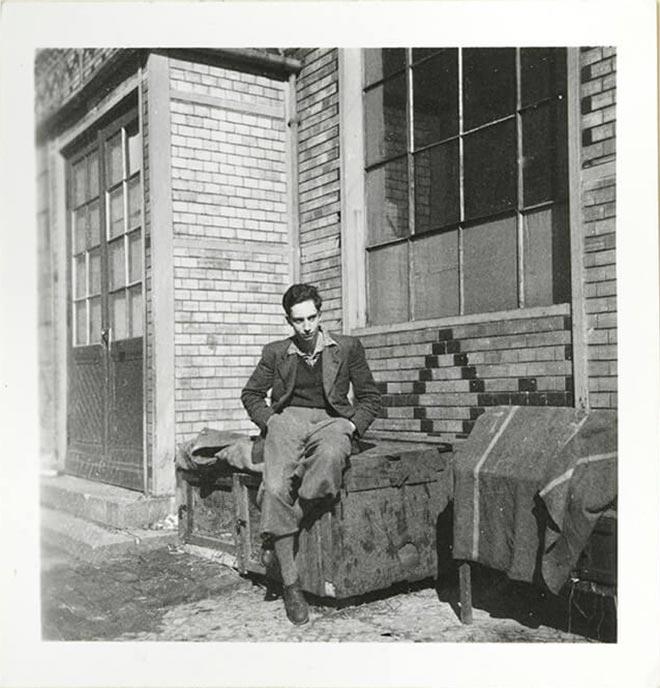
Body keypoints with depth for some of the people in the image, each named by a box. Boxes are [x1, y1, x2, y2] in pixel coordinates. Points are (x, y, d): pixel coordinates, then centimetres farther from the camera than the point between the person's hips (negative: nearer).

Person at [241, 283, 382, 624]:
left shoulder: (347, 347, 13)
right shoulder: (275, 353, 16)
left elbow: (370, 397, 16)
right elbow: (251, 394, 22)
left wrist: (352, 427, -1)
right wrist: (268, 421, 3)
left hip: (330, 420, 0)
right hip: (287, 419, 1)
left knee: (330, 456, -41)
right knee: (275, 488, -28)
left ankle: (295, 518, -22)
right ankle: (290, 584, -21)